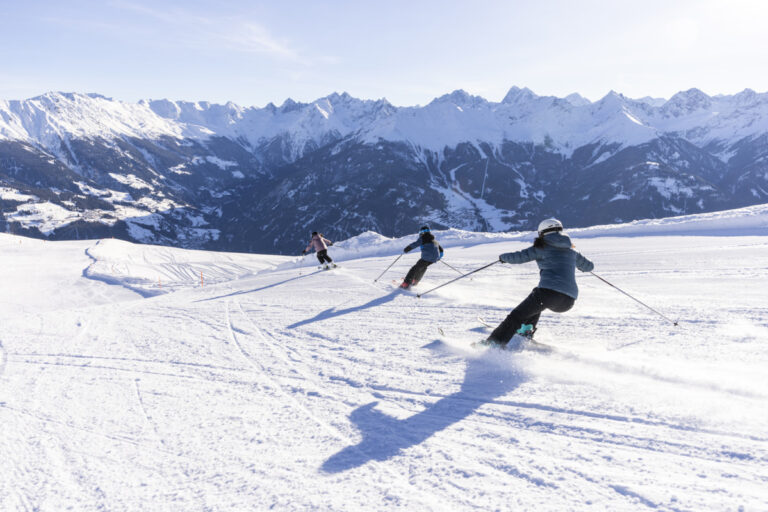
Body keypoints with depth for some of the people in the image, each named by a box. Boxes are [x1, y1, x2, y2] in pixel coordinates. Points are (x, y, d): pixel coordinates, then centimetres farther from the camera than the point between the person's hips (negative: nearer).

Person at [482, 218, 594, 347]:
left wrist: (503, 257, 23)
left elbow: (518, 257, 3)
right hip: (569, 301, 6)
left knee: (517, 315, 2)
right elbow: (589, 266, 35)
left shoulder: (542, 248, 7)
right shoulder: (571, 251, 21)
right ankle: (526, 331, 24)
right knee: (537, 302, 35)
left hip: (550, 292, -6)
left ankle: (495, 342, -8)